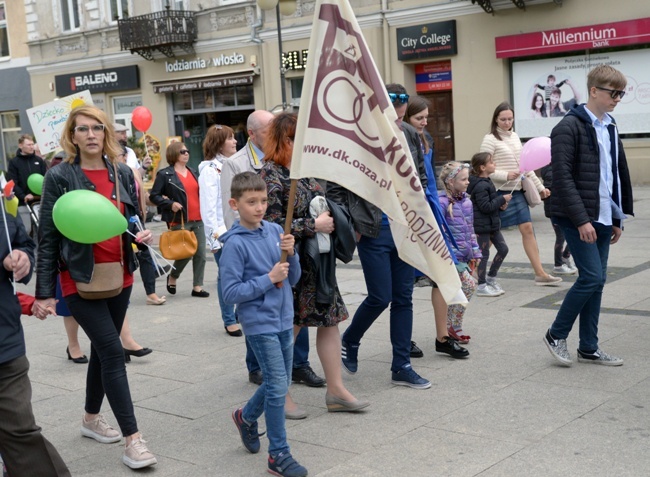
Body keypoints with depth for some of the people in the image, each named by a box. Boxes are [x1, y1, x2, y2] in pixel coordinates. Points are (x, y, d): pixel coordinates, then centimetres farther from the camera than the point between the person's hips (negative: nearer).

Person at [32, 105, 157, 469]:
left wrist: (142, 235, -6)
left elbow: (133, 218, 18)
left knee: (102, 349, 16)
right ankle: (133, 439, -4)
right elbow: (48, 237, -9)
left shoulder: (123, 173, 5)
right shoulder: (60, 177, -9)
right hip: (80, 279, -5)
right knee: (113, 351, -10)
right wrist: (45, 293, -12)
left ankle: (92, 418, 36)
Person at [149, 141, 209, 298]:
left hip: (197, 220, 6)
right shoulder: (165, 174, -4)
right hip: (179, 221, -6)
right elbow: (153, 196, -5)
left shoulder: (192, 172, 17)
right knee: (186, 253, -4)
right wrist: (170, 204, -17)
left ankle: (197, 287, 9)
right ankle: (172, 277, 24)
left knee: (200, 254, 1)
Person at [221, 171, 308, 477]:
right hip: (259, 324, -6)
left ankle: (246, 417, 43)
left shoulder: (275, 231, 2)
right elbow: (231, 293, -15)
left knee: (279, 383, 17)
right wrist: (269, 279, -19)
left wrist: (291, 254, -12)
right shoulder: (234, 243, -13)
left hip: (283, 320, 6)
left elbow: (293, 279, 6)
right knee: (278, 386, -5)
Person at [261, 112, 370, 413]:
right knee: (288, 329, 2)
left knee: (329, 320, 9)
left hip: (316, 261, 9)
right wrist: (314, 225, -18)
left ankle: (336, 390, 19)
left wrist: (329, 218, 5)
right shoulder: (271, 176, -15)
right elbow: (273, 225, -22)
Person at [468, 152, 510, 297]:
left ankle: (491, 278, 24)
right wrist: (503, 199, -17)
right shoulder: (481, 185, -20)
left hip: (491, 224, 10)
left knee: (503, 249, 12)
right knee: (484, 254, -2)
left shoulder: (486, 182, 12)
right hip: (482, 225, -10)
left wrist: (501, 204, 4)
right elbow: (485, 206, -24)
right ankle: (481, 286, 7)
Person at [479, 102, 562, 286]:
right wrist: (506, 175, -25)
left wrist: (540, 186, 15)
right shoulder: (490, 140, -9)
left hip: (517, 191, 7)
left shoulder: (515, 137, 12)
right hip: (499, 192, -6)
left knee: (527, 229, 3)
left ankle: (540, 273, 5)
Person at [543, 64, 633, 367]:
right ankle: (556, 335, 6)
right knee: (592, 277, -11)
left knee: (596, 280, 8)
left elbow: (620, 176, 20)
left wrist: (618, 218, 16)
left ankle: (589, 348, 16)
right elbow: (563, 177, -17)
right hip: (578, 218, -8)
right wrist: (581, 220, -21)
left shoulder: (610, 129, 15)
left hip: (603, 219, 8)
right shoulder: (570, 127, -10)